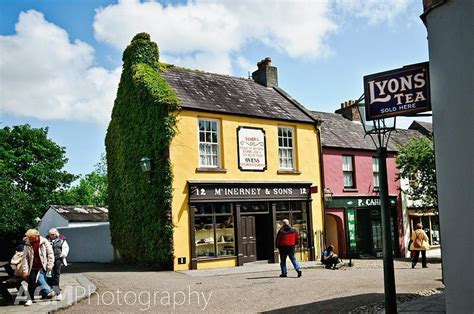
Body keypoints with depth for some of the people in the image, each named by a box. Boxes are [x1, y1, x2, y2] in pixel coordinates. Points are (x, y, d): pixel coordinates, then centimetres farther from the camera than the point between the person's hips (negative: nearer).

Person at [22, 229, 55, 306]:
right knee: (31, 283, 3)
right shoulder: (27, 245, -2)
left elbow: (50, 254, -5)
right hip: (33, 268, 3)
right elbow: (25, 258, 0)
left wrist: (49, 266, -7)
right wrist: (25, 270, -5)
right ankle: (30, 299, 14)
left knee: (39, 278, -18)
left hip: (42, 266, -3)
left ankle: (47, 293, -5)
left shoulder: (44, 242, -9)